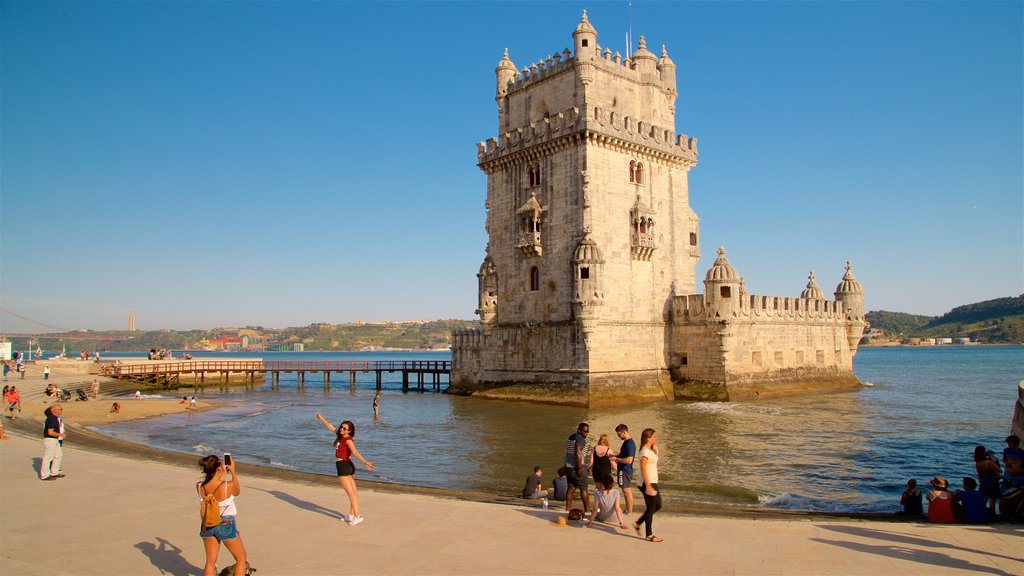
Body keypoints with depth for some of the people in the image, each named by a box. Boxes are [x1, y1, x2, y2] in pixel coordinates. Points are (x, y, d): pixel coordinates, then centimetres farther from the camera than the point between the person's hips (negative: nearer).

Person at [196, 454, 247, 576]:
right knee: (241, 558, 15)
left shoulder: (199, 486, -13)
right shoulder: (228, 486, -25)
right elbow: (237, 492, 1)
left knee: (210, 561, 16)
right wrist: (233, 472, 6)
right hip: (226, 525, -4)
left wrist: (224, 473, 19)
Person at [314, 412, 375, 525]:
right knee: (353, 492, 10)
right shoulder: (341, 436, 10)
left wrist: (364, 462, -43)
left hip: (343, 466, -9)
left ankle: (357, 516, -9)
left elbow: (355, 452, -30)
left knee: (351, 493, -8)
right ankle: (351, 515, 16)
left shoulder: (348, 440, -15)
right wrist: (321, 418, 32)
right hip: (349, 466, 9)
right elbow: (331, 427, 23)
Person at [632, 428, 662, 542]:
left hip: (652, 482, 10)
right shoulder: (645, 451, -18)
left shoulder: (650, 450, 12)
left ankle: (638, 523, 24)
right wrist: (648, 486, -24)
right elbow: (643, 469, -22)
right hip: (647, 483, -10)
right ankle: (649, 535, 12)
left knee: (658, 505, 17)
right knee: (651, 509, 0)